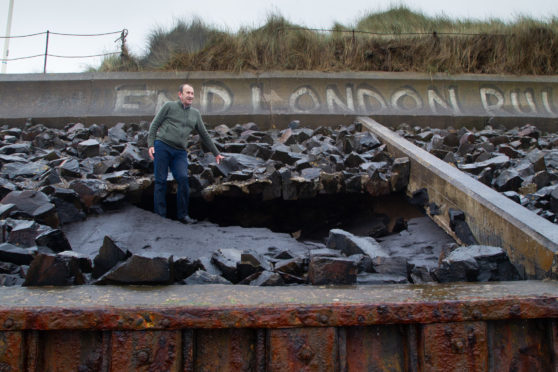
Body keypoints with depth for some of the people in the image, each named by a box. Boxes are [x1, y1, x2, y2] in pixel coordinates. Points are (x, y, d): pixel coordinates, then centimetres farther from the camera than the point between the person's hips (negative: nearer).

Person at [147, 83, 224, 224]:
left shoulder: (195, 114, 17)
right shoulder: (169, 106, 5)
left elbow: (204, 135, 23)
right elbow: (154, 125, 4)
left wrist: (216, 153, 24)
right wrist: (151, 145, -7)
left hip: (180, 152, 3)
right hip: (162, 146, -3)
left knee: (183, 179, -14)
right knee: (161, 181, -3)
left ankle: (182, 215, -5)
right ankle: (160, 216, 2)